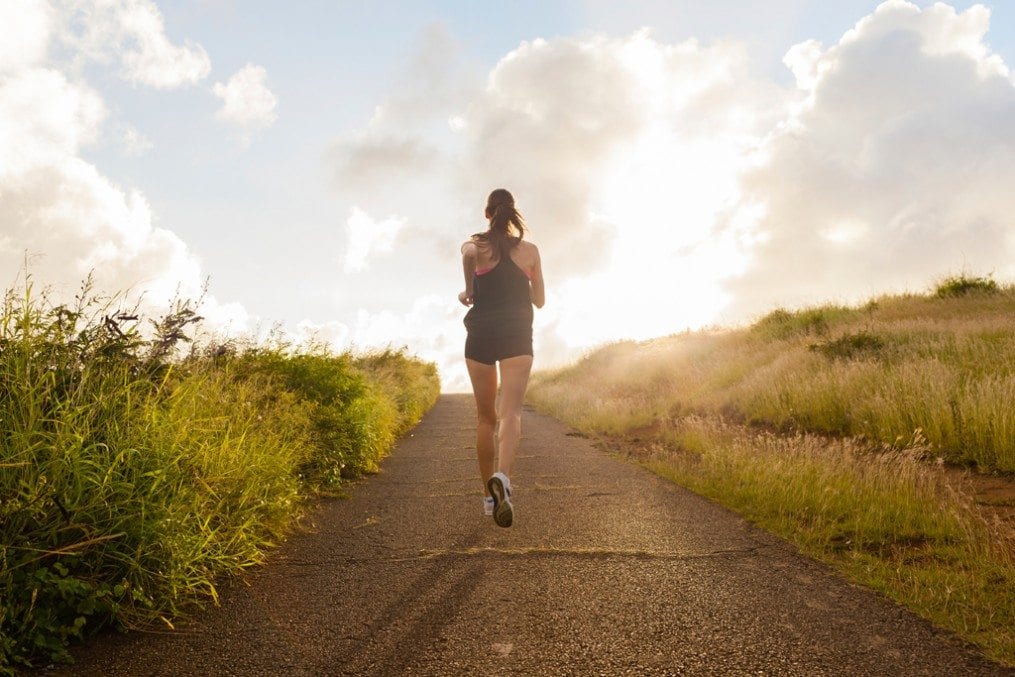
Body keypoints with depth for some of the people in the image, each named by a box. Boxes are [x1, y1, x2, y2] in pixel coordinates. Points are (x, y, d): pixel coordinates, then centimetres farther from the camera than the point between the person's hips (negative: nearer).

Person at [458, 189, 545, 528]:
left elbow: (469, 252, -23)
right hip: (518, 335, 0)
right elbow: (539, 300, 15)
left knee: (485, 416, 12)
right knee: (511, 411, -13)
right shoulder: (530, 250, 9)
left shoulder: (476, 245, 3)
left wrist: (468, 290, -8)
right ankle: (502, 477, -40)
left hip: (481, 333, 0)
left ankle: (489, 495, 18)